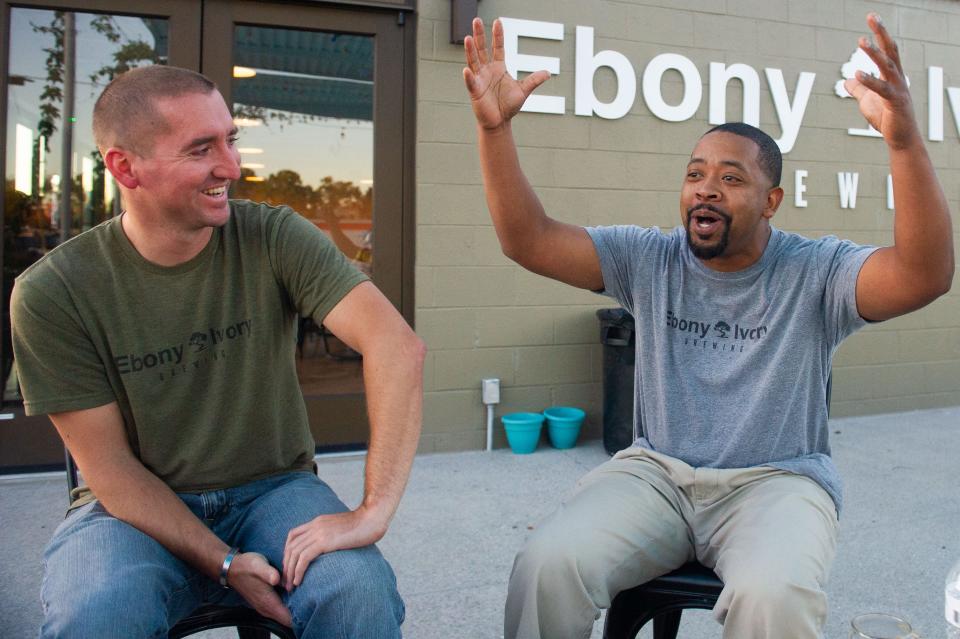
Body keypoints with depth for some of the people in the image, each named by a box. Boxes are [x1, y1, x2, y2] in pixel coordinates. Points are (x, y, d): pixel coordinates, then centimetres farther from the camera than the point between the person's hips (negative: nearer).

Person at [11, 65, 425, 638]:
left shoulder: (275, 239, -11)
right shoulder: (52, 294, -11)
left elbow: (398, 347, -23)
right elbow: (111, 468, -8)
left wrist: (373, 511, -31)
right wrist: (224, 563, -19)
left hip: (272, 489, 0)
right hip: (134, 508, 0)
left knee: (360, 592, -29)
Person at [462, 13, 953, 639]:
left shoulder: (815, 272, -3)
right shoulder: (649, 259, 4)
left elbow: (924, 275, -21)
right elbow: (530, 240, -3)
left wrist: (904, 139, -35)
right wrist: (495, 127, -16)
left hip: (777, 482, -1)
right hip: (657, 471, 2)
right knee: (546, 565, -24)